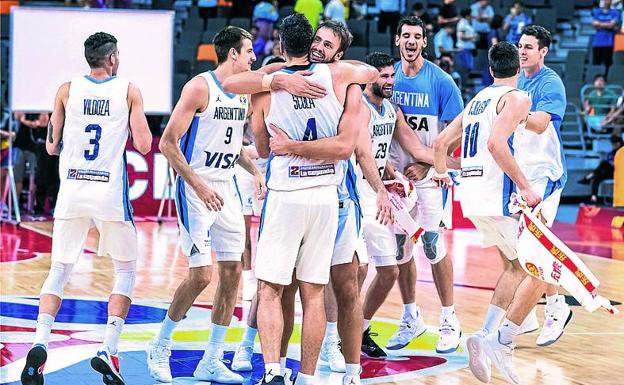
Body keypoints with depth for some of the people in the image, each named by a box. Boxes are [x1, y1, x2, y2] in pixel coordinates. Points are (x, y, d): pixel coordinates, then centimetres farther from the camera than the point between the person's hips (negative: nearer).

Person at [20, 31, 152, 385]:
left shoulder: (67, 90, 4)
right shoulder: (129, 91, -1)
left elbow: (52, 146, 9)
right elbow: (144, 146, -3)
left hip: (72, 191, 2)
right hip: (110, 194, -2)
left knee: (59, 271, 12)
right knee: (126, 270, 13)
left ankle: (41, 344, -8)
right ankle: (108, 351, 0)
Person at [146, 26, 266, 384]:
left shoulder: (245, 93, 9)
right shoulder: (200, 87, -14)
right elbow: (168, 143, -16)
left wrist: (255, 171, 5)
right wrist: (200, 187, -20)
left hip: (227, 186, 8)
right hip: (196, 187, -8)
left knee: (232, 272, 4)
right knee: (201, 276, -11)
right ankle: (160, 346, 9)